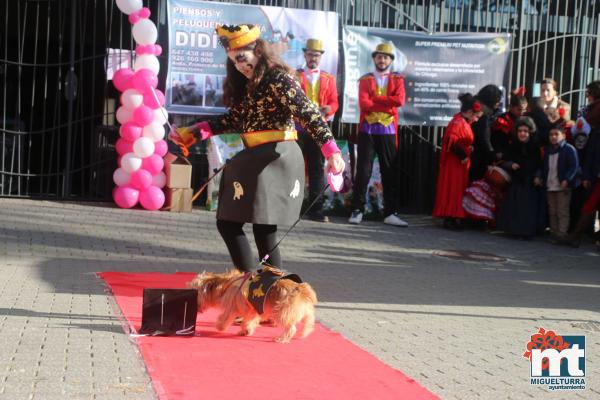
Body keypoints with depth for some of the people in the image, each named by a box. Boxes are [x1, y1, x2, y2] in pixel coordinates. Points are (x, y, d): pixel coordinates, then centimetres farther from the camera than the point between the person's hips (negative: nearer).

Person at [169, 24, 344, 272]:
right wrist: (191, 133, 16)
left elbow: (309, 114, -20)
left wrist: (331, 151, -30)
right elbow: (234, 119, 21)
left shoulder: (278, 78, -12)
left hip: (274, 158, -10)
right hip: (257, 159, 10)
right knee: (227, 223, 9)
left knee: (264, 232, -9)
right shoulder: (247, 83, 17)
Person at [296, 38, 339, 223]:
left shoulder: (329, 79, 14)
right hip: (298, 127, -2)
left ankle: (316, 209, 5)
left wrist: (327, 109, -15)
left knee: (317, 168, 2)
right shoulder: (294, 76, 9)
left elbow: (334, 102, 7)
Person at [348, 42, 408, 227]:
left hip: (388, 132, 1)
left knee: (390, 172, 3)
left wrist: (375, 98, -9)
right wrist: (388, 105, -11)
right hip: (367, 131, -1)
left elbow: (399, 101, -9)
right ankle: (357, 210, 3)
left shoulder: (397, 79, 9)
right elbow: (363, 104, -9)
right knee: (363, 171, -2)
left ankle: (391, 213, 7)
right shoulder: (365, 80, 7)